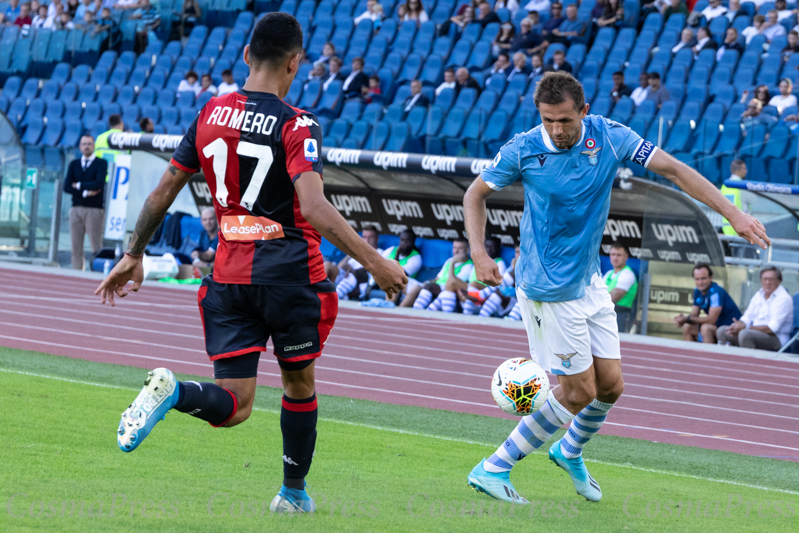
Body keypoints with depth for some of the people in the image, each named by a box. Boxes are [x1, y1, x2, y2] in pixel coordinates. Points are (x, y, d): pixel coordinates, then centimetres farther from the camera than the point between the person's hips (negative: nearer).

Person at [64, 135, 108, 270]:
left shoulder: (101, 163, 3)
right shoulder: (74, 164, 14)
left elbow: (99, 184, -13)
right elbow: (67, 187, 4)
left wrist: (79, 185, -1)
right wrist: (85, 193, -8)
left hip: (94, 209, -4)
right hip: (76, 208, 4)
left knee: (96, 247, -8)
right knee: (76, 247, 1)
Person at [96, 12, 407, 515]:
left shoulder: (211, 114, 5)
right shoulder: (298, 126, -11)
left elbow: (163, 192, 9)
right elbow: (315, 208, -24)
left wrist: (133, 256, 20)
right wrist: (375, 262, -22)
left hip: (230, 276, 4)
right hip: (290, 274, -4)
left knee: (232, 406, 2)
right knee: (300, 386, 20)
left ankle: (170, 391, -28)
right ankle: (294, 493, 28)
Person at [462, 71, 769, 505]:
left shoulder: (609, 137, -7)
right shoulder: (523, 151, -14)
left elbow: (673, 170, -5)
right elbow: (475, 194, 0)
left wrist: (732, 213, -10)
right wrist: (479, 253, -15)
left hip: (589, 281, 5)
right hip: (549, 288, -5)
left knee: (610, 385, 9)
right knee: (579, 392, -6)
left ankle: (570, 452, 38)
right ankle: (493, 469, 2)